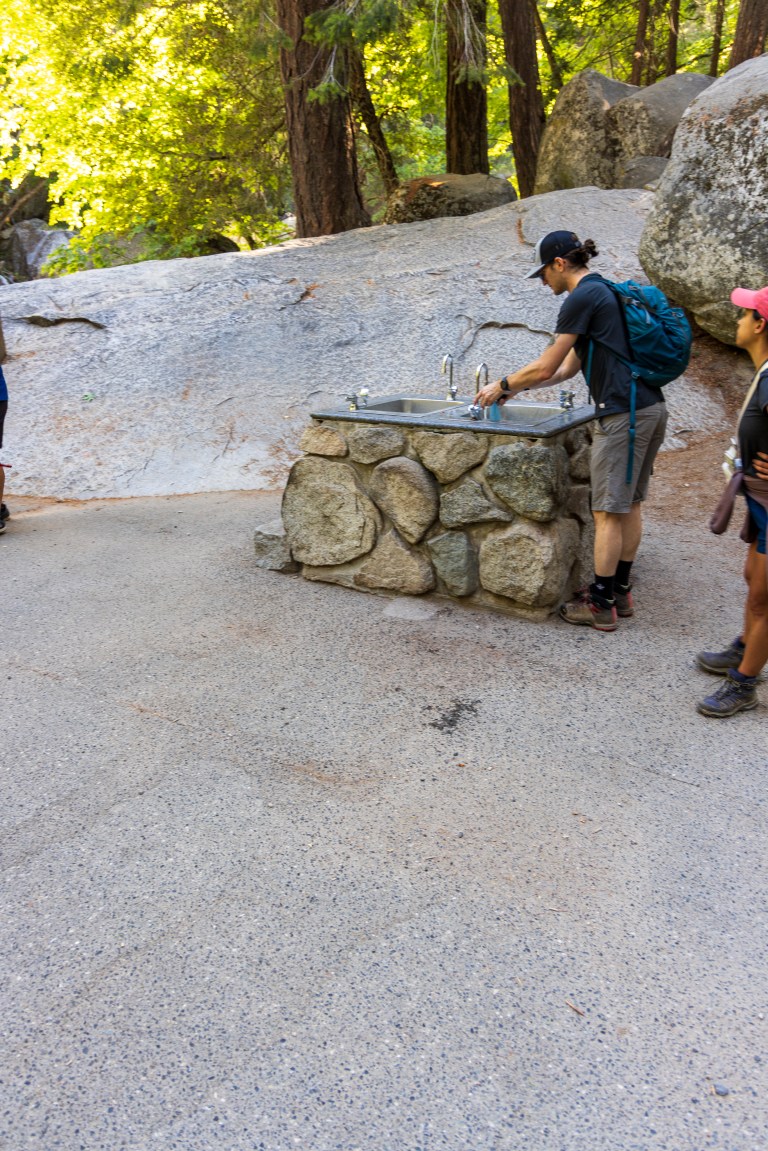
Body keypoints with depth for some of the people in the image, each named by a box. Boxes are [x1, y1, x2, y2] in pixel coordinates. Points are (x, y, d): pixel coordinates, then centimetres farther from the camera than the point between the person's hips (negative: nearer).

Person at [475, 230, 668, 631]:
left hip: (622, 414, -10)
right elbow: (565, 369, 23)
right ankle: (621, 590, 24)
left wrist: (502, 385, 6)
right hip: (651, 408, 10)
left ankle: (601, 605, 4)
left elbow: (545, 367, -9)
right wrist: (516, 387, 21)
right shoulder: (606, 292, 21)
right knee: (630, 504, 14)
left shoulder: (582, 298, -9)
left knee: (608, 510, -3)